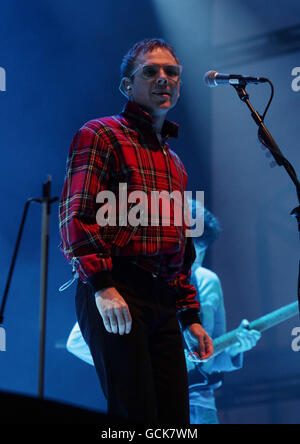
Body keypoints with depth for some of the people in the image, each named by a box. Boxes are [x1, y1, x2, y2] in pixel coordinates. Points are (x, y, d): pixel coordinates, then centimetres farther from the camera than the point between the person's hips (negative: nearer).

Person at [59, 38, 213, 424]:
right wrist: (101, 285, -20)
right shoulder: (102, 135, 3)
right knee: (135, 415, -14)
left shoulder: (174, 163, 27)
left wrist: (190, 316, 21)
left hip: (163, 303, 8)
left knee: (174, 416, 1)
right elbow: (76, 215, -10)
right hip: (115, 296, -8)